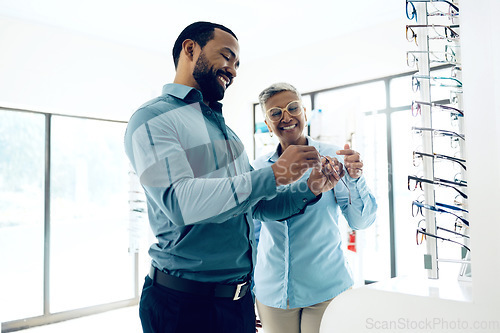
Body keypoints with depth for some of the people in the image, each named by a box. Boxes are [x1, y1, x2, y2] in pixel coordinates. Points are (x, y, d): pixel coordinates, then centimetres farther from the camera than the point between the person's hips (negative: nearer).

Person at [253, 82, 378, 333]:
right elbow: (251, 234, 10)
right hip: (272, 293, 2)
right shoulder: (258, 169, 1)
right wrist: (248, 291, 12)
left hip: (326, 291, -2)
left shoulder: (332, 157, -5)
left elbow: (360, 221, -8)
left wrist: (354, 178, -24)